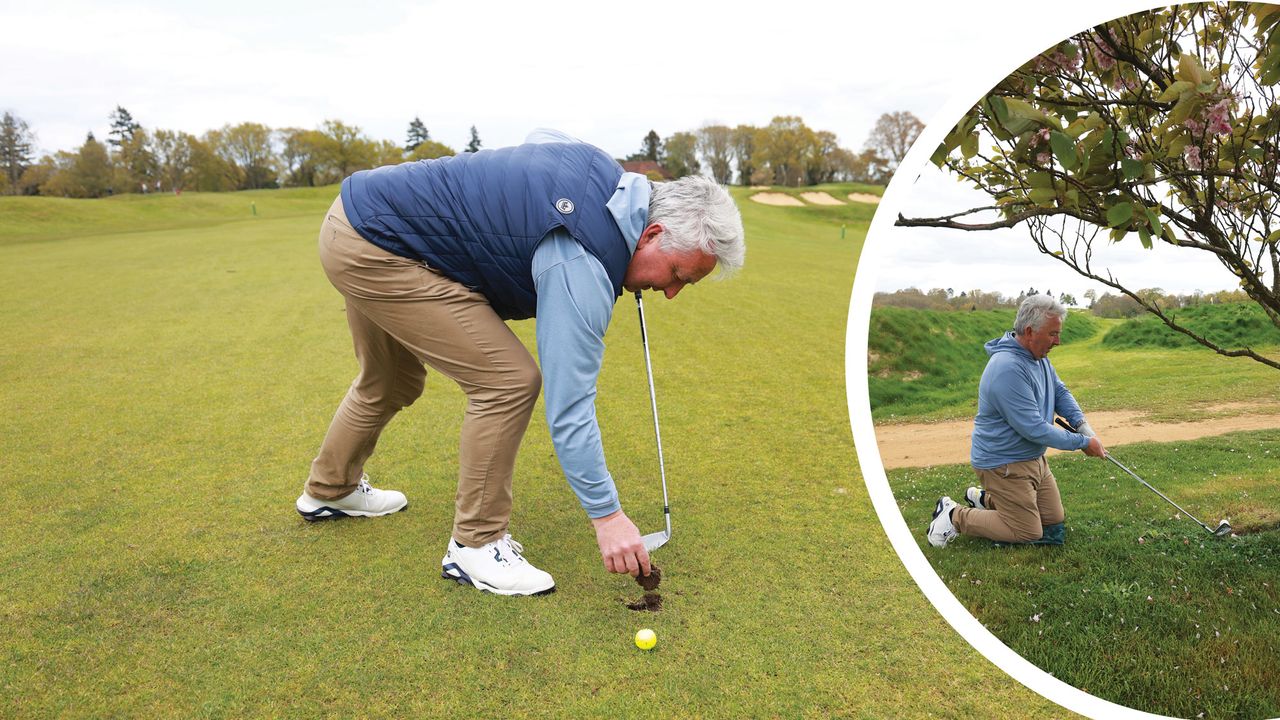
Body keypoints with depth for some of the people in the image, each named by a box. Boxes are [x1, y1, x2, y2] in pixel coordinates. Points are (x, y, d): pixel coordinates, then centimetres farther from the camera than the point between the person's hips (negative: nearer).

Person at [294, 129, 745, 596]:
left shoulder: (606, 170, -1)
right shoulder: (583, 265, -25)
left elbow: (542, 135, 24)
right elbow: (568, 405, -25)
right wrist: (607, 515, -19)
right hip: (376, 249, -10)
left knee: (389, 384, 28)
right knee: (509, 381, -14)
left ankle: (329, 490, 51)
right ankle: (476, 546, 1)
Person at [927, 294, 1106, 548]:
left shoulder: (1038, 356, 1)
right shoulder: (1008, 369, -30)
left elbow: (1060, 391, 13)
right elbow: (1033, 428, -28)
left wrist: (1083, 425, -5)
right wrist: (1082, 443, -19)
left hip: (1033, 458, 10)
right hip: (1004, 465, -9)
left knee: (1054, 521, 16)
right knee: (1029, 532, -2)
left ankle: (984, 498, 28)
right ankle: (954, 515, 9)